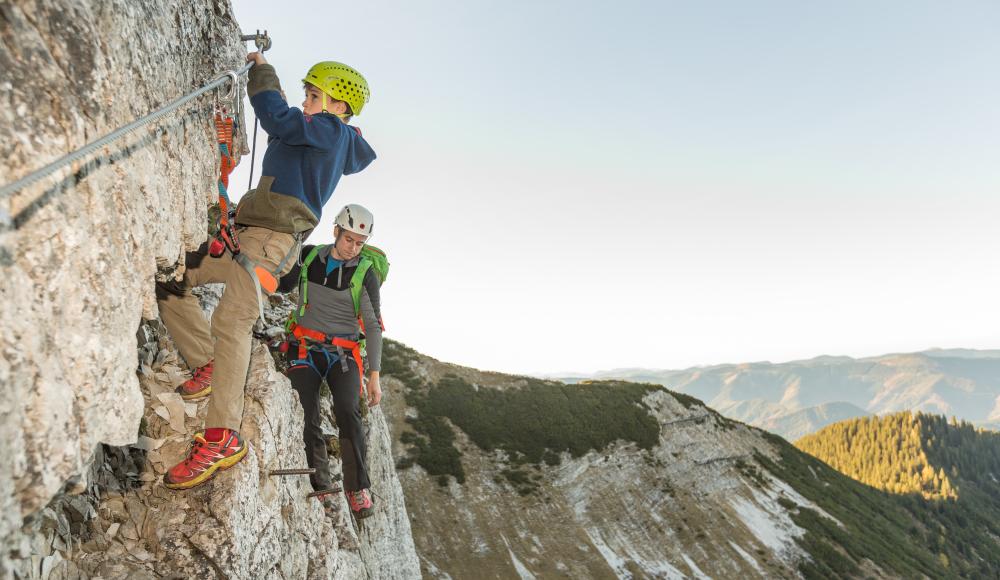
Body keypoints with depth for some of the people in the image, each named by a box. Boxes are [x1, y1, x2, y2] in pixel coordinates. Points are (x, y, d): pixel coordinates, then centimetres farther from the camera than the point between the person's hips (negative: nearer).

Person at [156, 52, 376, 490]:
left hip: (273, 239, -11)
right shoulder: (324, 140, 26)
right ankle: (209, 364, 7)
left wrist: (262, 70, 2)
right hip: (246, 235, 11)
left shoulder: (331, 131, -2)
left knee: (232, 322, -25)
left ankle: (222, 438, -27)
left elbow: (276, 117, -16)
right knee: (169, 281, 8)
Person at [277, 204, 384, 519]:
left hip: (343, 354, -2)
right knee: (308, 419, -9)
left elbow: (372, 326, -4)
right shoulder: (308, 257, 5)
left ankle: (358, 489, -16)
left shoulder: (366, 273, -3)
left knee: (348, 412, -22)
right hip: (305, 349, 2)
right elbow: (282, 286, 20)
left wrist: (374, 374, -11)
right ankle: (321, 487, 1)